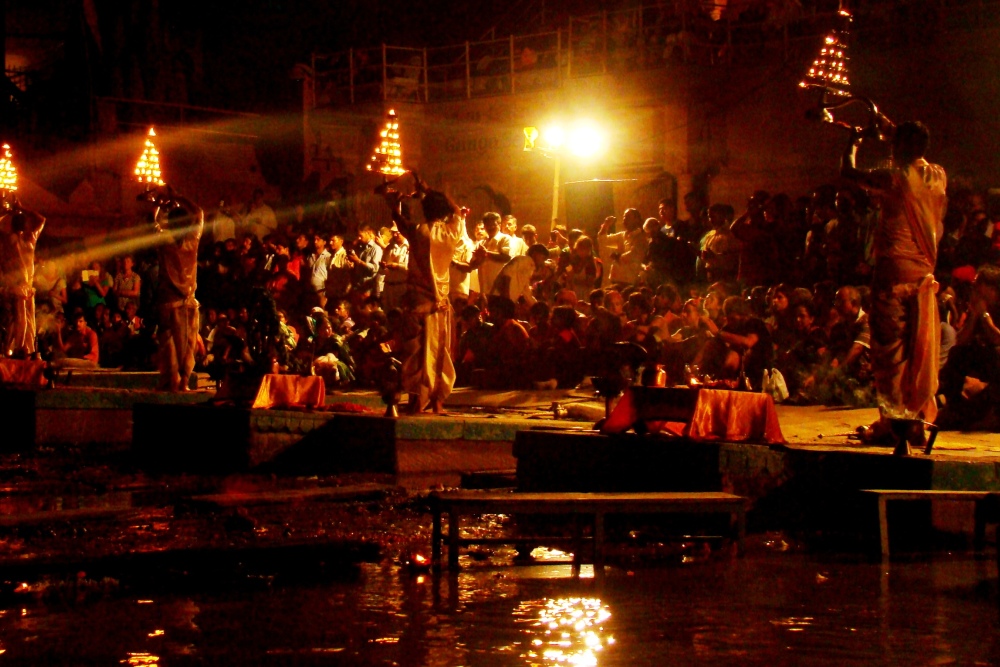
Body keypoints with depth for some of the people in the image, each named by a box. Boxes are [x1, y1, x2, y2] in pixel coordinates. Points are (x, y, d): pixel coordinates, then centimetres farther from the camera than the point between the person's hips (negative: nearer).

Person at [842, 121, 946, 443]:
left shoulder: (895, 178, -11)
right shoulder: (938, 177, 5)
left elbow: (848, 171, 0)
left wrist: (853, 144, 18)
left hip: (894, 269, -6)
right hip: (924, 272, 6)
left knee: (890, 346, -2)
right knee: (921, 349, 8)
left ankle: (892, 419, -5)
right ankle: (921, 417, 11)